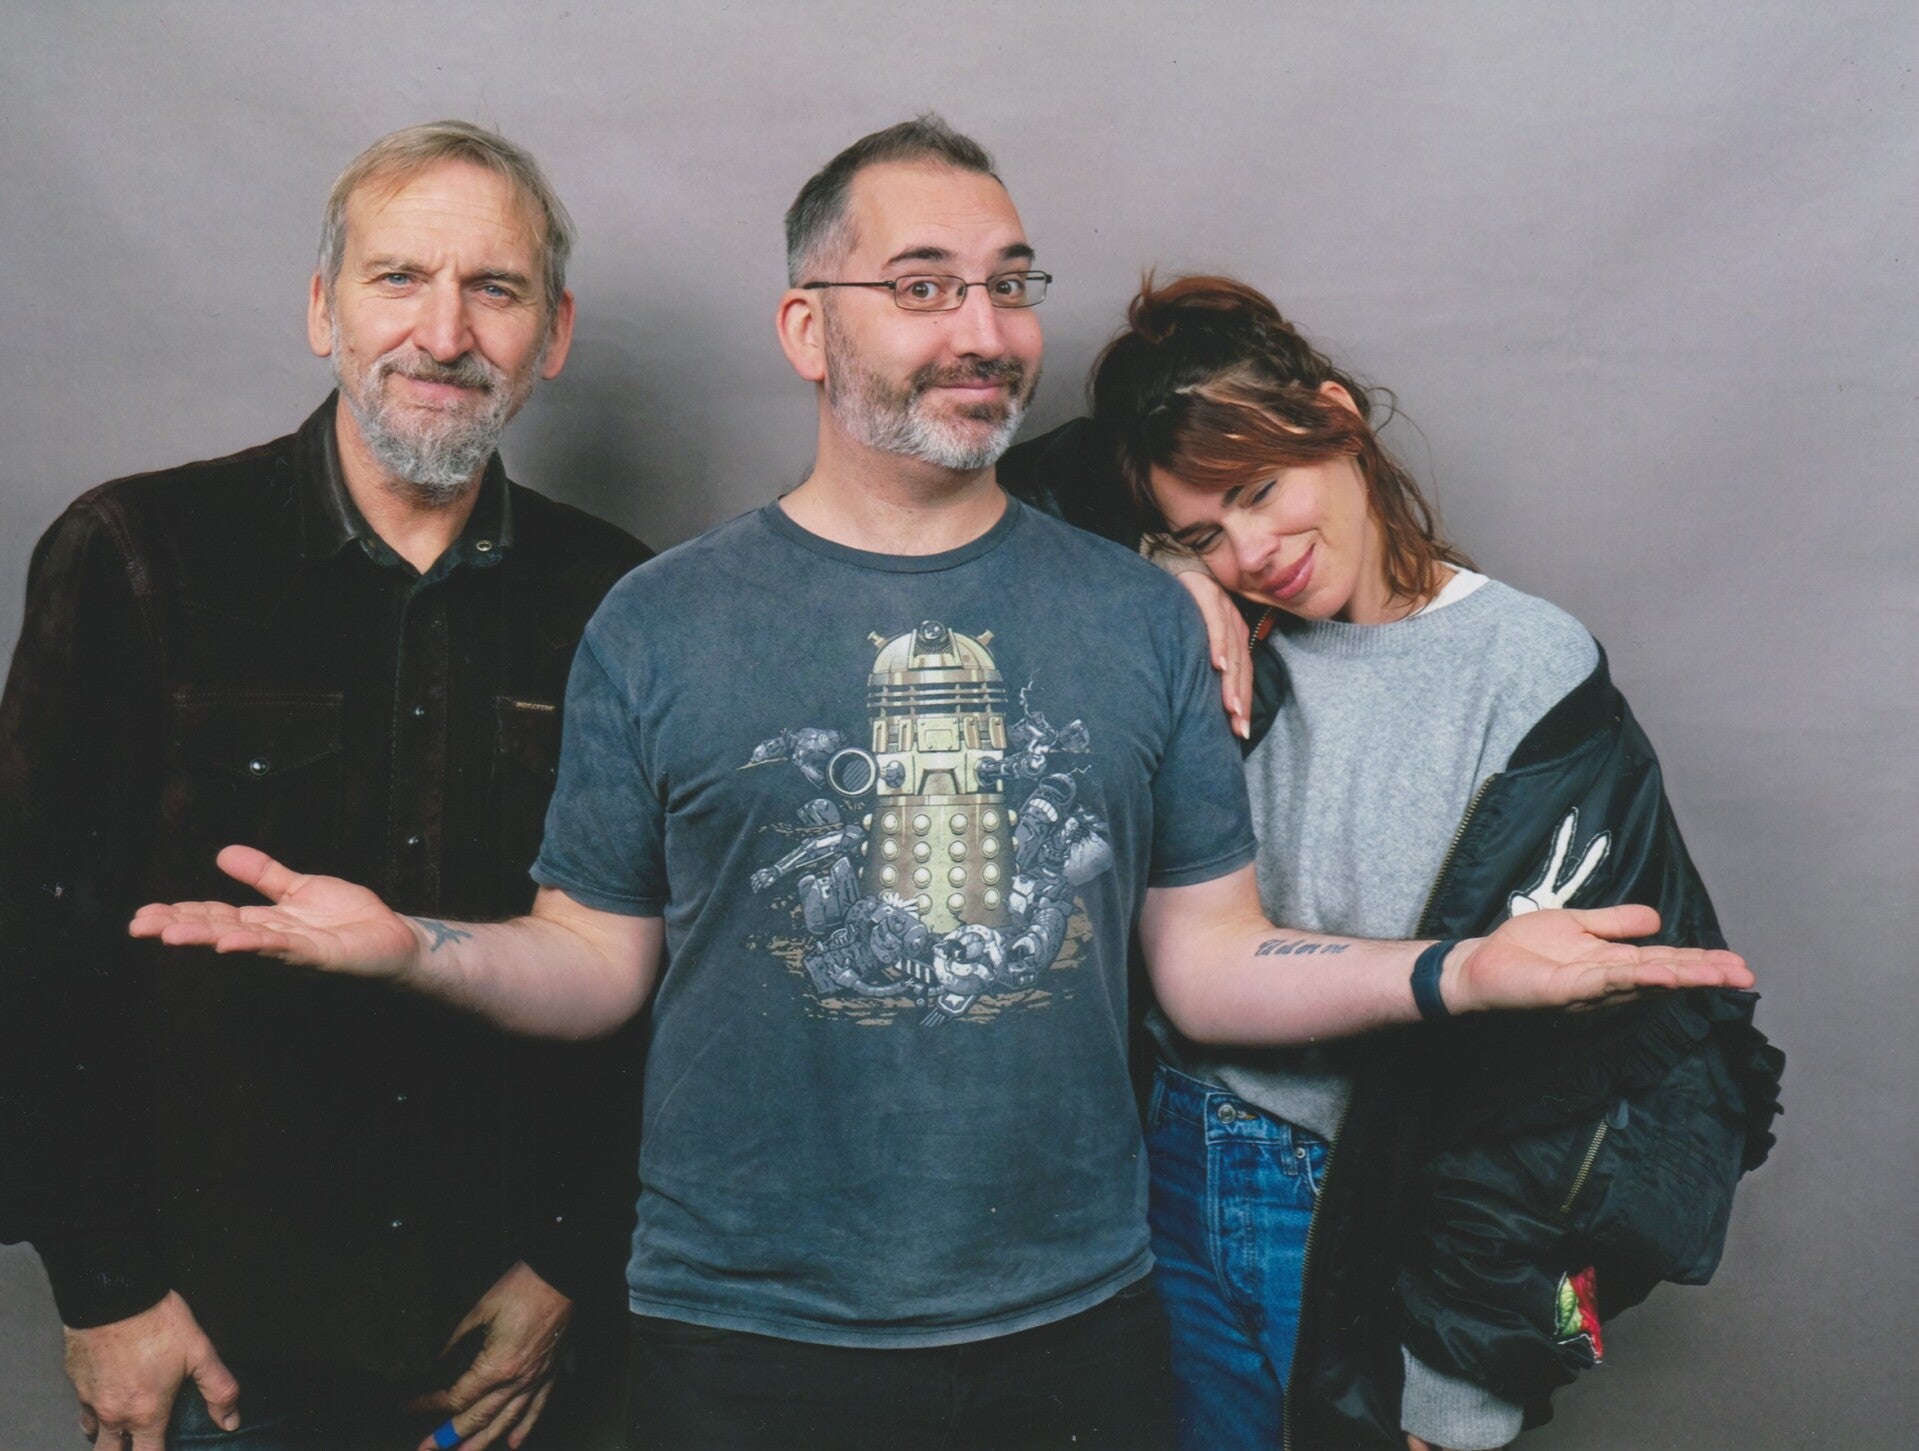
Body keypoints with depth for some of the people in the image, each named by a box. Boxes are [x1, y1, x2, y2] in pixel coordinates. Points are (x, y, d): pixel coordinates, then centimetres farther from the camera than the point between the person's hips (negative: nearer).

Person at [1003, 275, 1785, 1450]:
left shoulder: (1533, 675, -12)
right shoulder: (1223, 645, -1)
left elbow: (1547, 1058, -13)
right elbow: (1029, 482, 9)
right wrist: (1171, 574, -10)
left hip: (1387, 1214, -3)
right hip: (1179, 1176, 4)